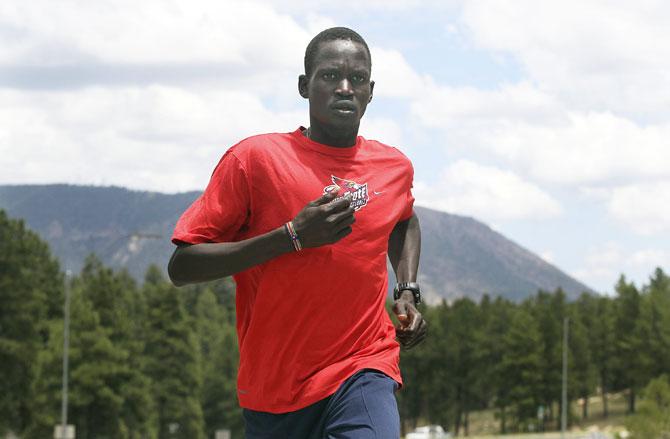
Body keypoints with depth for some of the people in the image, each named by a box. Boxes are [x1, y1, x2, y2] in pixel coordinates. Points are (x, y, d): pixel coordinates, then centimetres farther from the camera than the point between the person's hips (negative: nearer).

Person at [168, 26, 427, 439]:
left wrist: (408, 292, 14)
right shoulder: (254, 158, -7)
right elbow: (182, 266, -13)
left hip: (365, 373, 1)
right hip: (273, 386, -1)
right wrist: (293, 236, -20)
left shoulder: (395, 167, 7)